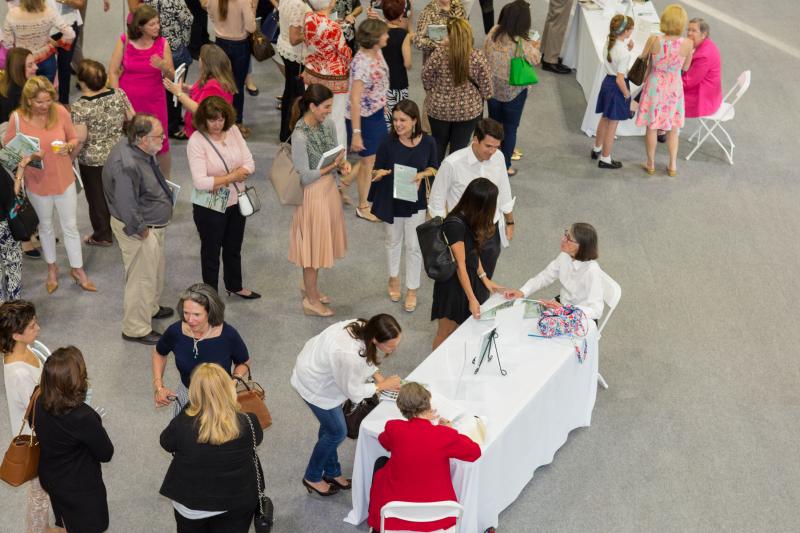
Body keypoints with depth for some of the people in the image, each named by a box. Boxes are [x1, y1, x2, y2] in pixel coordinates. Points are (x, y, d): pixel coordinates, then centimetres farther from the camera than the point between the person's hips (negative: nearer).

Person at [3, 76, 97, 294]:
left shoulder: (60, 112, -16)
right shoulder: (17, 118, -18)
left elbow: (74, 139, -2)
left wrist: (68, 146, -24)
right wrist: (24, 157, -26)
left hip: (64, 179, 0)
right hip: (37, 182, 0)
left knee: (70, 226, 12)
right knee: (45, 226, 21)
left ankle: (77, 270, 30)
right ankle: (52, 268, 42)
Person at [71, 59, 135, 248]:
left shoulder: (80, 107, -24)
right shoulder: (119, 94, -12)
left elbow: (79, 138, -22)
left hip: (92, 160, -4)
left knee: (97, 197, 15)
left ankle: (103, 235, 29)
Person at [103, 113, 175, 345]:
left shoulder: (139, 150, -4)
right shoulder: (127, 165, -35)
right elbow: (126, 207, -32)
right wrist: (141, 230, -21)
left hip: (154, 225, 10)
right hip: (139, 230, -10)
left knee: (155, 271, 28)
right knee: (141, 278, 5)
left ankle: (150, 308, 50)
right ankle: (136, 329, 21)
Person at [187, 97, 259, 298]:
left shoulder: (233, 131, -4)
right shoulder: (196, 141, -20)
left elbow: (249, 164, -7)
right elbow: (200, 182, -26)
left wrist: (221, 180, -20)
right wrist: (232, 177, -19)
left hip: (236, 201, 6)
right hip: (210, 208, -5)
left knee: (234, 247, 24)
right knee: (211, 251, 12)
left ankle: (235, 286, 46)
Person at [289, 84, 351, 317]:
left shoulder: (327, 125, -1)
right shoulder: (299, 136, -24)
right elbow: (305, 176, -21)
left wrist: (342, 163, -10)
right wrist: (332, 166, -21)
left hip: (328, 189, 8)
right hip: (312, 194, -8)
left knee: (321, 242, 21)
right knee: (313, 244, 5)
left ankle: (309, 287, 41)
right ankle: (311, 300, 20)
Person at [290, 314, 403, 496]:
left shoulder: (363, 328, -20)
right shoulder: (350, 355, -42)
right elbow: (353, 392, -23)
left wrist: (377, 375, -7)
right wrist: (383, 385, -14)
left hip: (317, 368, 8)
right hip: (314, 386, -8)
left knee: (330, 425, 23)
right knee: (337, 432, 9)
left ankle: (332, 473, 43)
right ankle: (312, 478, 31)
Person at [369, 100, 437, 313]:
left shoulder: (428, 142, -14)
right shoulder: (388, 143, -17)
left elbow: (434, 168, 1)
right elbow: (377, 171, -8)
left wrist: (422, 174, -20)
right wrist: (380, 173, -32)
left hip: (416, 201, -1)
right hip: (391, 200, 1)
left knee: (414, 246, 5)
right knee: (393, 240, 22)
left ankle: (412, 289, 22)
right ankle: (394, 278, 46)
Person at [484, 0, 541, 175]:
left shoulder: (493, 33, -15)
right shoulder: (523, 44, -27)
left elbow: (485, 54, 1)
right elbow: (535, 60, -8)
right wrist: (536, 48, 12)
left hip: (493, 87, 4)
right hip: (514, 91, -4)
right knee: (510, 128, 13)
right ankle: (505, 166, 21)